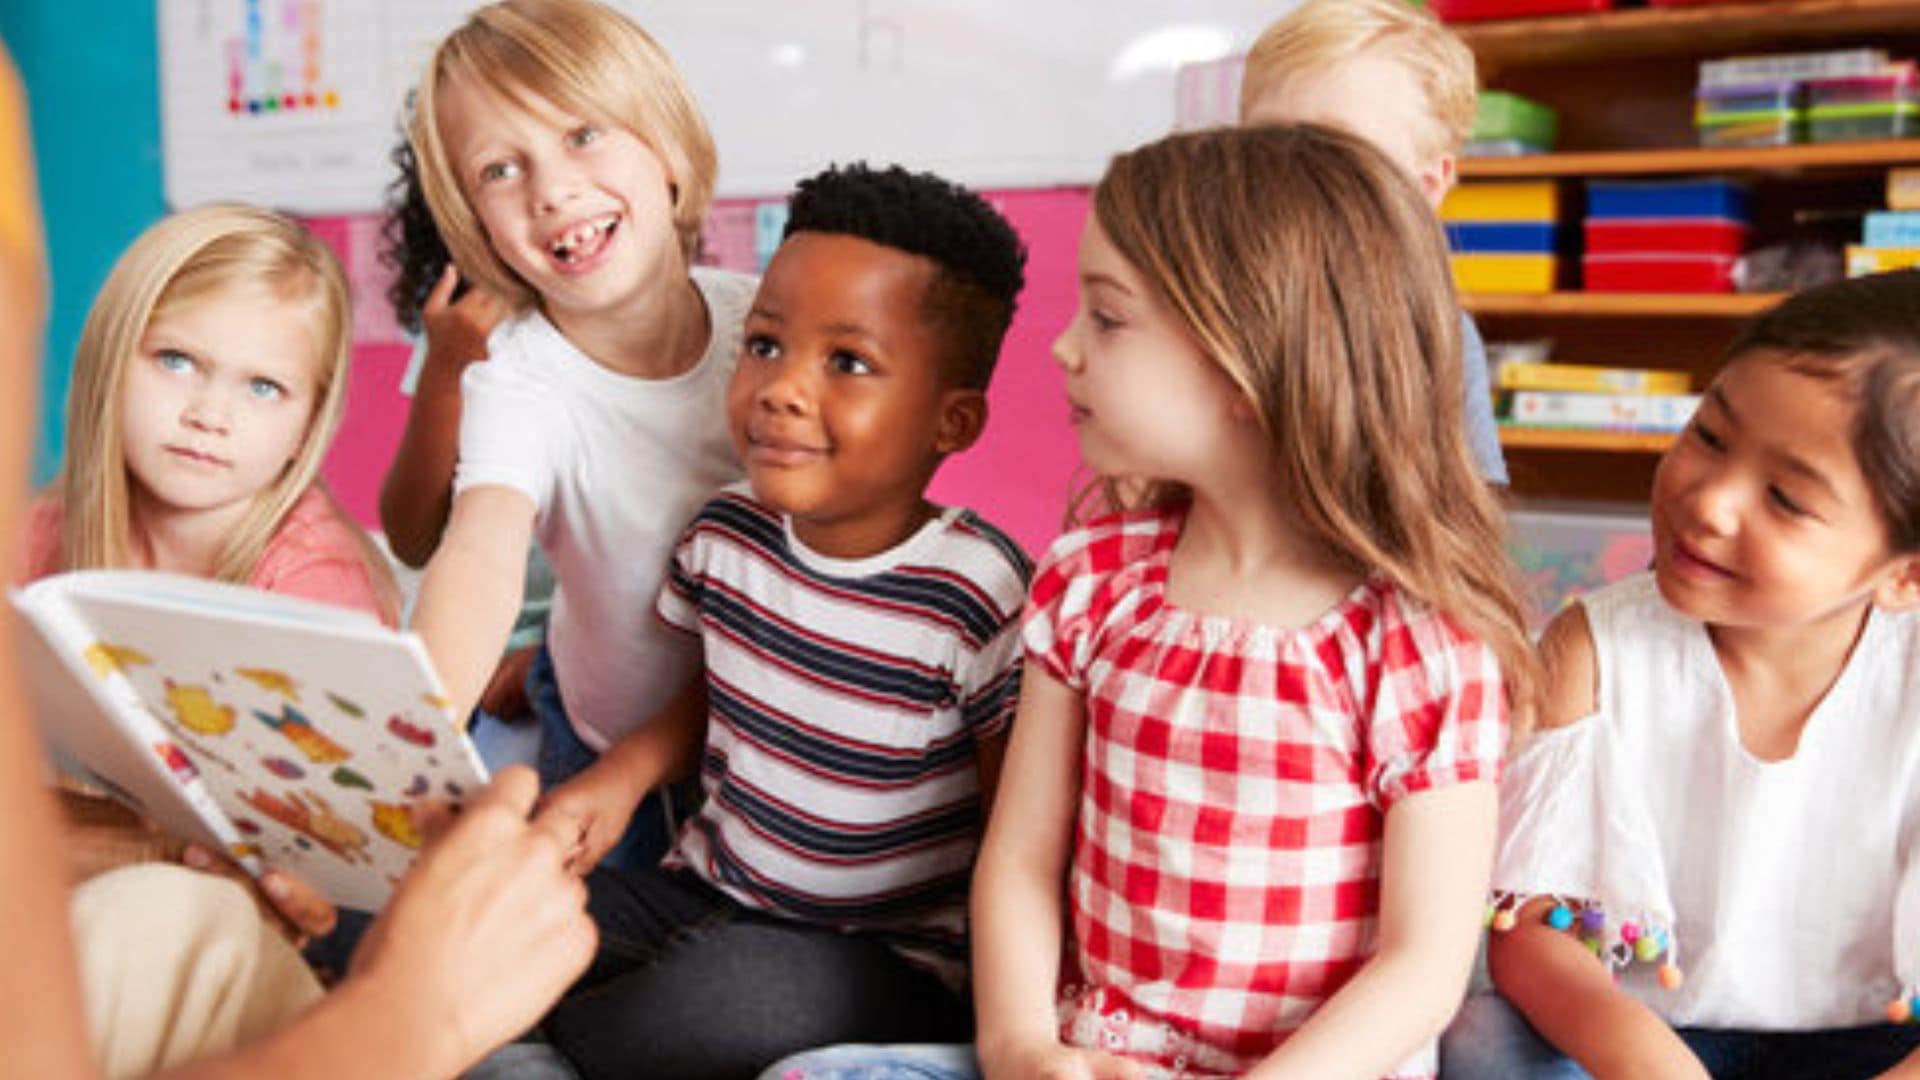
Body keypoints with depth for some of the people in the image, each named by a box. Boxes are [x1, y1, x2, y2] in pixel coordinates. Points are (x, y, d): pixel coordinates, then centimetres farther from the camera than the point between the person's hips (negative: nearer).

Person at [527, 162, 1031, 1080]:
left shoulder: (978, 599, -20)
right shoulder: (726, 534, -2)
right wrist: (625, 771, 0)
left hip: (893, 959, -4)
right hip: (707, 896, 5)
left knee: (732, 991, -35)